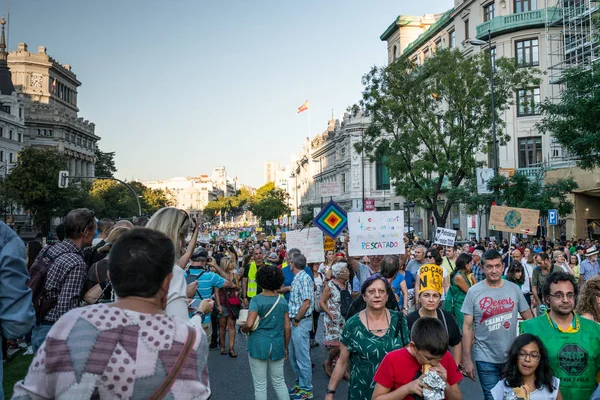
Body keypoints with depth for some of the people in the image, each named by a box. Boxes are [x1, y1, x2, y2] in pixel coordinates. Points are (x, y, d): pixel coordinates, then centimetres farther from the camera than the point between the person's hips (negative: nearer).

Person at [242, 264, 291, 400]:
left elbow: (249, 324, -21)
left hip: (259, 345, -3)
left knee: (260, 385, 8)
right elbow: (287, 328, 4)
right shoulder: (283, 301, 2)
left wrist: (243, 329, 1)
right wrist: (285, 347, 15)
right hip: (277, 346, 4)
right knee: (279, 382, 18)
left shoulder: (256, 300, -10)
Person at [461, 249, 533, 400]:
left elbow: (529, 318, 7)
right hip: (486, 359, -2)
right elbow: (467, 327, -7)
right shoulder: (474, 292, -9)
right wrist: (466, 359, -8)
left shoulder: (514, 289, -2)